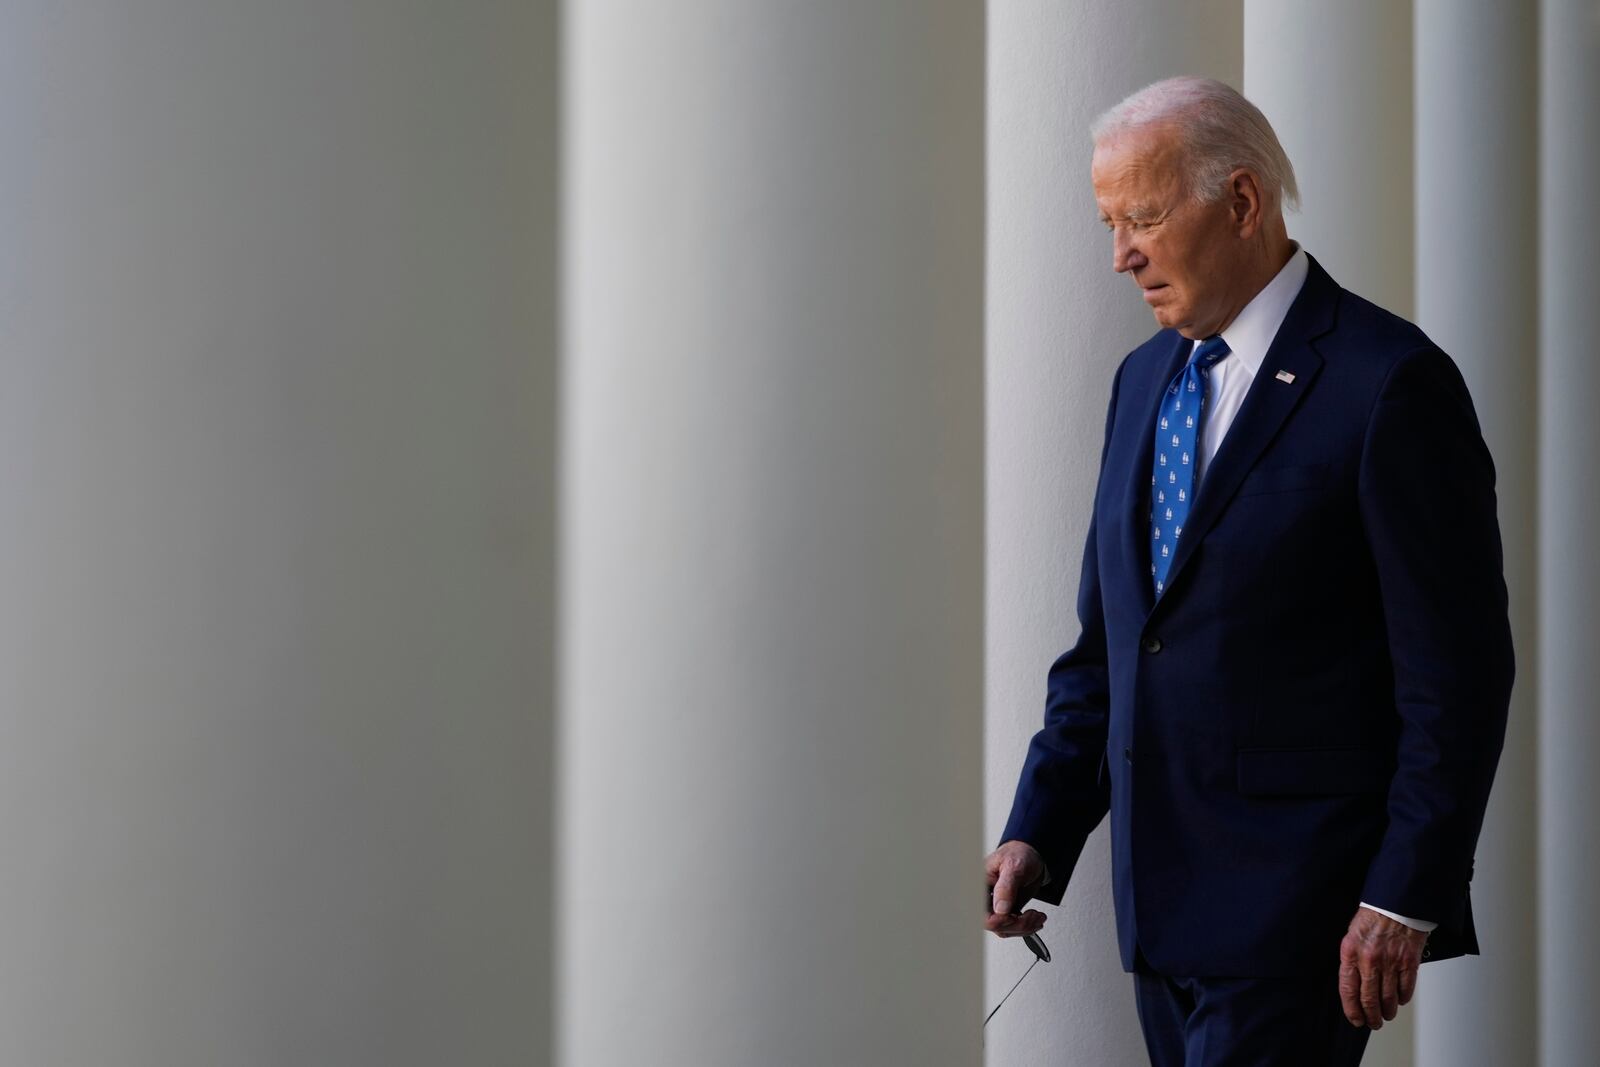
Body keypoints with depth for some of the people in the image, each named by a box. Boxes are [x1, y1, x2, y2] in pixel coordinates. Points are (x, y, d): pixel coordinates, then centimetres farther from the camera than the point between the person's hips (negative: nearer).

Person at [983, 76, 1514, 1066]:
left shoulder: (1391, 382, -10)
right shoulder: (1145, 378, 13)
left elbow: (1459, 672, -12)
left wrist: (1404, 899, -15)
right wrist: (1039, 834, 8)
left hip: (1300, 907, -7)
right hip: (1165, 904, 7)